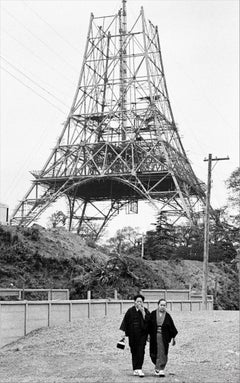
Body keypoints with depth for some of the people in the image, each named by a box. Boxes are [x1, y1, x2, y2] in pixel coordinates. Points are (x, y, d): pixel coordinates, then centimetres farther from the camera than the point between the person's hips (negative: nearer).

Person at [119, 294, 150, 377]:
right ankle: (135, 369, 14)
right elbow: (126, 321, 4)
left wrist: (143, 312, -18)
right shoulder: (130, 311, 3)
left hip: (142, 334, -1)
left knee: (140, 351, -11)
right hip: (132, 335, 1)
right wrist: (124, 332, -1)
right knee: (134, 351, 7)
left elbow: (148, 321, -13)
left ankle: (139, 368, -12)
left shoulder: (146, 311, 1)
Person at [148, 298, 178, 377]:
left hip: (164, 337, -1)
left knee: (162, 353, -6)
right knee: (154, 353, 7)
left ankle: (161, 369, -3)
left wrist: (173, 338, 5)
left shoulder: (167, 316, 2)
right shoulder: (153, 314, 2)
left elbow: (172, 327, 5)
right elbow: (149, 325, 4)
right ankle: (158, 366, 30)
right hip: (154, 337, 1)